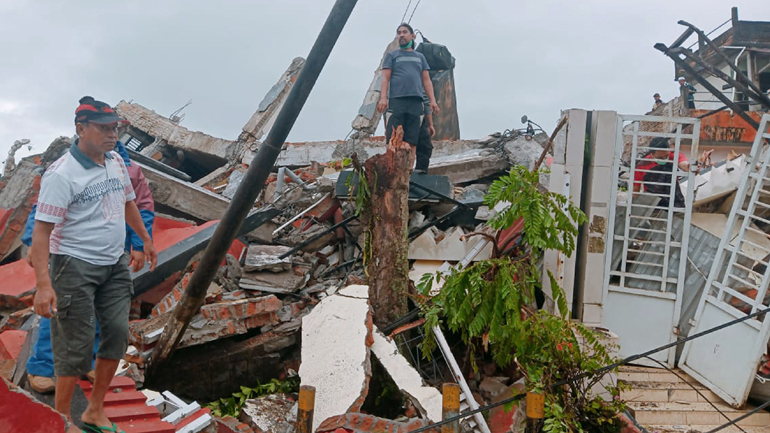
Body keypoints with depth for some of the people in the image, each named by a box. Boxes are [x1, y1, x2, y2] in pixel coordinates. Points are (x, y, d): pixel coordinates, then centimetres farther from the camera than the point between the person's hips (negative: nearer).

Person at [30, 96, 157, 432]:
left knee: (117, 335, 10)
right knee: (76, 347, -2)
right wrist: (43, 284, -29)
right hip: (76, 266, -7)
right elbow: (41, 230, -22)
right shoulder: (62, 174, -18)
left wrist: (146, 239, 27)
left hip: (115, 264, 8)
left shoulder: (117, 162, 4)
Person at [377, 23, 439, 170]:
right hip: (396, 101, -3)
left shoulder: (420, 57, 25)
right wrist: (383, 98, -9)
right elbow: (385, 78, 6)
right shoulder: (392, 55, 16)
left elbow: (426, 80, 20)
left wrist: (432, 100, 7)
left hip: (416, 102, 3)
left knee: (412, 141, -4)